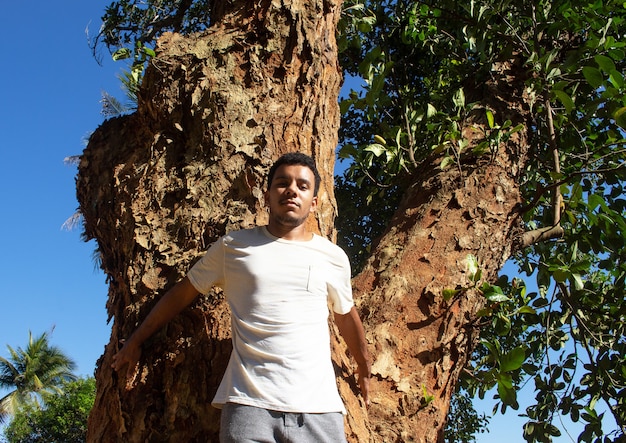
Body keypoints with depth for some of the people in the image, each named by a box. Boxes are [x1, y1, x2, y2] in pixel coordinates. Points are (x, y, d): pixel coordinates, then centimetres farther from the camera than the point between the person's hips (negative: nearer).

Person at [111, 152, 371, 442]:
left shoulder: (334, 257, 9)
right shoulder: (234, 246, 5)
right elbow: (182, 294, 14)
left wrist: (364, 369, 36)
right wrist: (135, 341, 21)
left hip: (319, 408, 2)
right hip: (248, 405, -1)